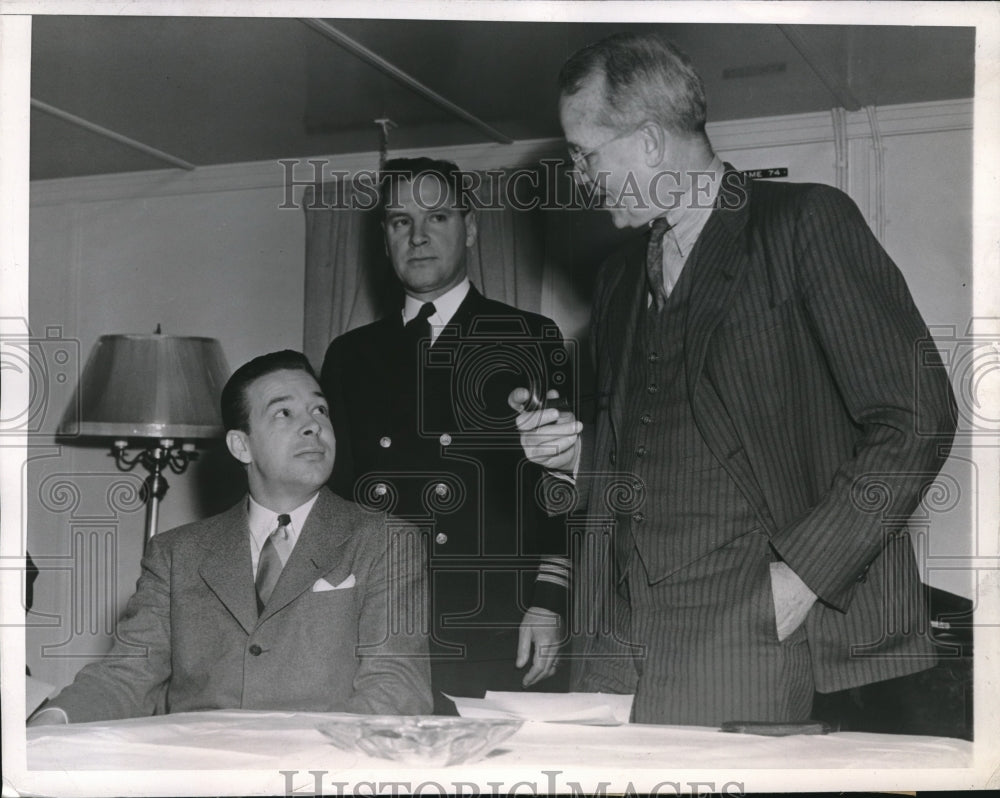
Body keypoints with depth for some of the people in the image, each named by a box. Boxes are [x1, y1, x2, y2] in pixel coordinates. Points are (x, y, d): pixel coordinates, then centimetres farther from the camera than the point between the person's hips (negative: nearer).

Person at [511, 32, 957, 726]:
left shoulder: (807, 223, -3)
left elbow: (916, 417, -9)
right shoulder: (621, 277, 20)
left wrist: (802, 571, -13)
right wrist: (578, 452, 8)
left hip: (746, 635, -6)